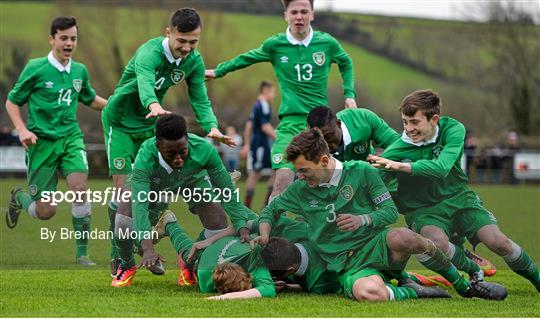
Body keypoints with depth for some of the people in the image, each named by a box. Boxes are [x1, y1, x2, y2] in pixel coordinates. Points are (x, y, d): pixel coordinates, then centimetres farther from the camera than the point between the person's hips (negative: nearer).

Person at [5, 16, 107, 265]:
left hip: (71, 137, 3)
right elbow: (12, 102, 2)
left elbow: (90, 100, 27)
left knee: (79, 188, -23)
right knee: (45, 211, -3)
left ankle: (82, 253, -11)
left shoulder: (80, 71, 6)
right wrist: (22, 130, -12)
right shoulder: (36, 68, -7)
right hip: (42, 142, -3)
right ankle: (18, 197, 34)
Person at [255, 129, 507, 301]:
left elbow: (391, 211, 0)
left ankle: (464, 286, -15)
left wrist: (363, 220, -19)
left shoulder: (361, 172, 0)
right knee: (368, 292, -40)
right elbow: (271, 209, 22)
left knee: (403, 237, -39)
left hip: (377, 245, 0)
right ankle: (414, 293, -10)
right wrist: (264, 235, 2)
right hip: (348, 266, 0)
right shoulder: (300, 190, 7)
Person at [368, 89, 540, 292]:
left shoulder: (452, 129, -14)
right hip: (422, 210, -2)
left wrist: (400, 166, -38)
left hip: (458, 198, 2)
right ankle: (473, 272, -4)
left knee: (498, 242, -16)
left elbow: (441, 167, -30)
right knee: (437, 242, -34)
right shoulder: (397, 151, -17)